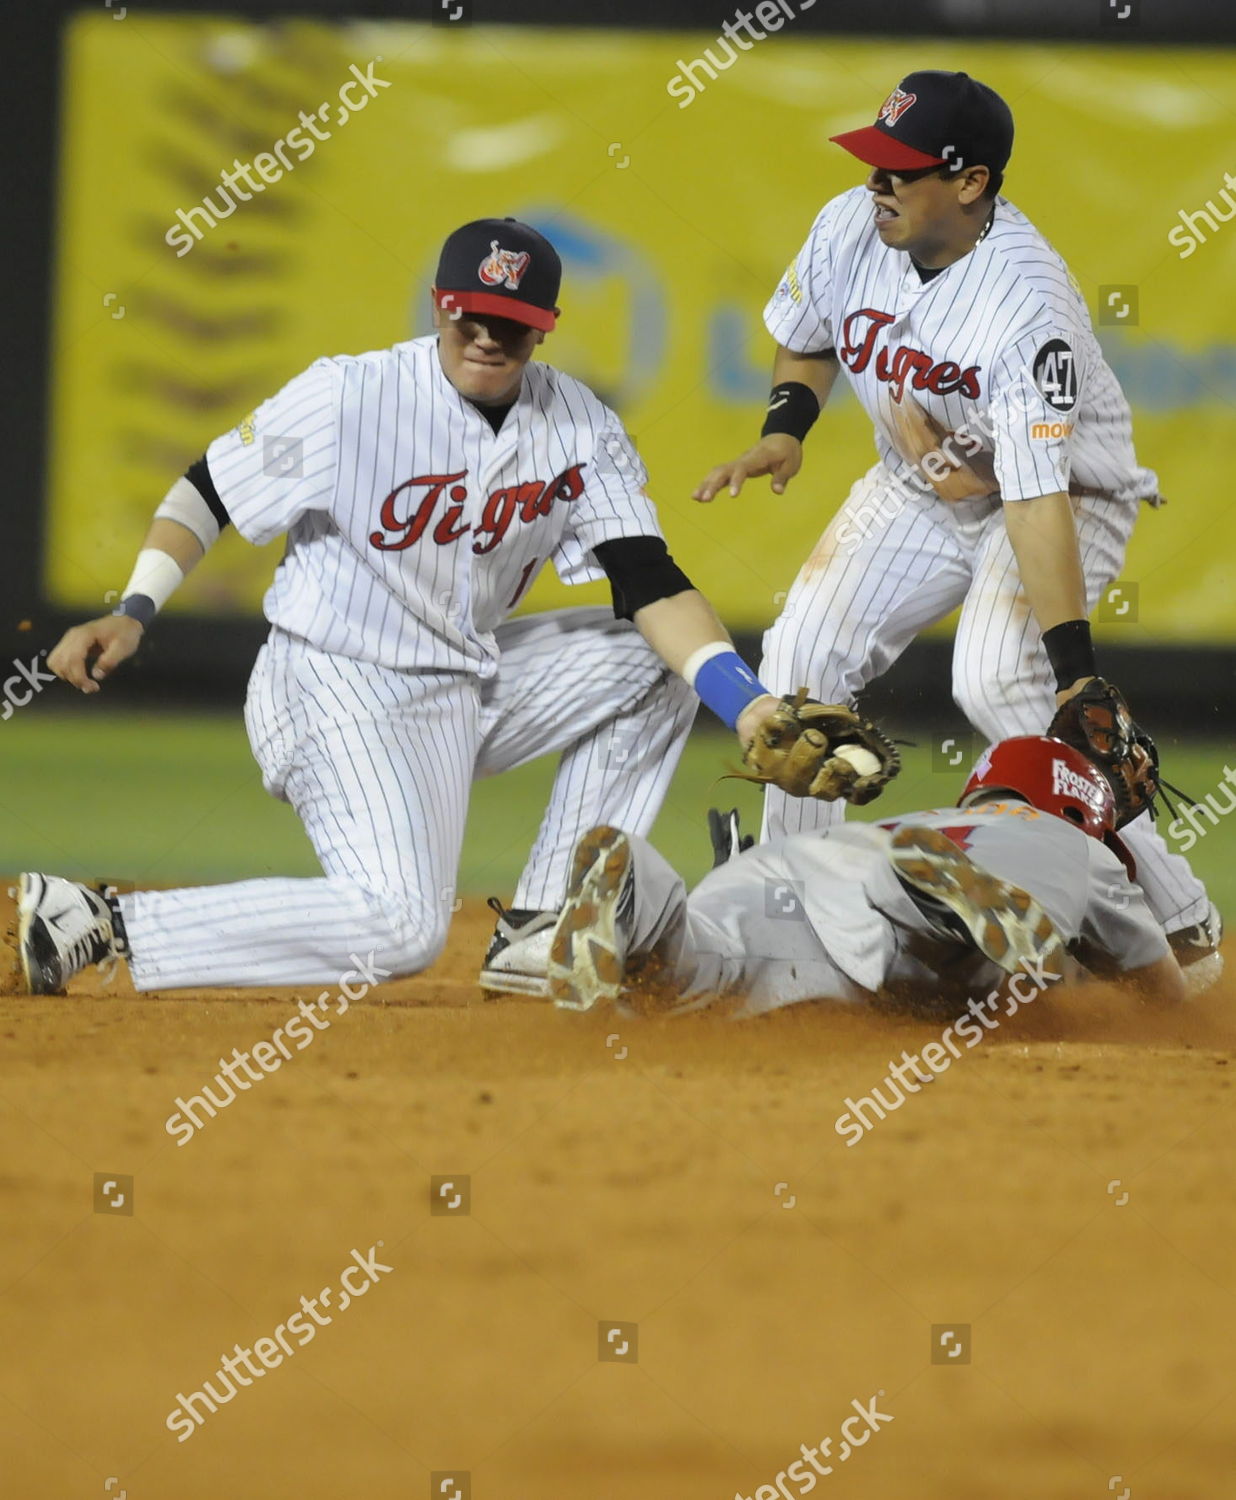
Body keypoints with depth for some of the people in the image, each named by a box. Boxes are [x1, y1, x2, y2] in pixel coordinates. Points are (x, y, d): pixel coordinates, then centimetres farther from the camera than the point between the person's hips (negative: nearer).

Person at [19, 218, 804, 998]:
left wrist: (744, 702, -24)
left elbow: (648, 581, -10)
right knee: (400, 926, -25)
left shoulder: (580, 427, -3)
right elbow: (208, 493, -8)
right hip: (341, 692, -7)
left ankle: (538, 932, 0)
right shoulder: (349, 396, -16)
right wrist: (132, 615, -22)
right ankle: (107, 922, -19)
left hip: (470, 684, 7)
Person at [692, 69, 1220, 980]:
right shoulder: (850, 229, -15)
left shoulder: (1027, 308, -36)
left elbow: (1037, 498, -42)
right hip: (920, 489, 7)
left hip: (1070, 496, -7)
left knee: (995, 682, -28)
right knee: (803, 654, -4)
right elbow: (806, 342, 8)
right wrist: (784, 433, -12)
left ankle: (1176, 917, -17)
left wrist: (1075, 672, -45)